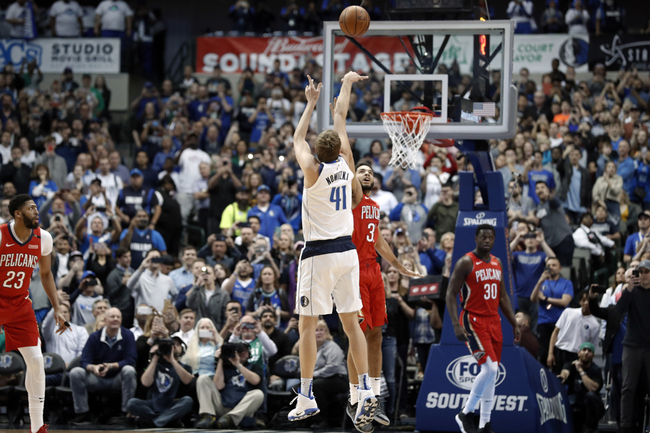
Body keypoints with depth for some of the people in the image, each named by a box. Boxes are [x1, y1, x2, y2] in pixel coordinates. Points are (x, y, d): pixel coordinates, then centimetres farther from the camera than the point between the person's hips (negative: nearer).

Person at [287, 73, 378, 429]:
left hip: (319, 254, -5)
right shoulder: (345, 164, 1)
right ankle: (365, 391, -5)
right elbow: (340, 117, 14)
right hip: (347, 250, 5)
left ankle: (306, 399, 0)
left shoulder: (313, 170, -10)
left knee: (308, 325, 0)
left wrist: (311, 103, 22)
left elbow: (298, 139, 10)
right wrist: (347, 83, 25)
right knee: (351, 323, 7)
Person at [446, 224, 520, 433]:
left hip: (494, 321, 7)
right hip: (474, 321, -7)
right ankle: (466, 414, -6)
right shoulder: (466, 263, -9)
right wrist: (456, 325, -20)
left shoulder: (497, 263, 12)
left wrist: (514, 324, 15)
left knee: (492, 372, 7)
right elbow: (451, 294, -10)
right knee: (490, 368, -19)